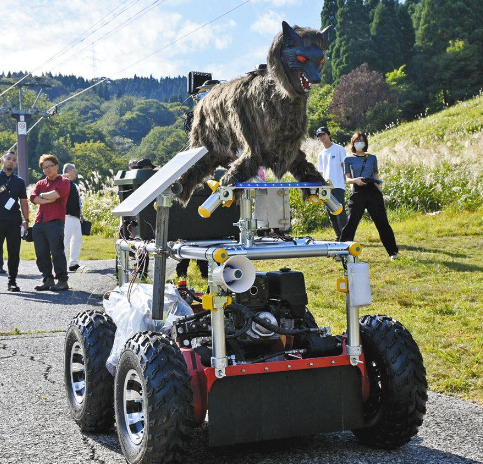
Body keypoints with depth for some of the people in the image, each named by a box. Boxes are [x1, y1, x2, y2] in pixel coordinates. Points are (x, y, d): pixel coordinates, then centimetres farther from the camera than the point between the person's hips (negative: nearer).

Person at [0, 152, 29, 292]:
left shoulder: (19, 181, 15)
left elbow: (23, 202, 15)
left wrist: (26, 220, 6)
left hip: (14, 222, 2)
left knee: (14, 252, 2)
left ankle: (12, 281, 10)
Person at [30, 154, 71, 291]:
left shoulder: (64, 182, 6)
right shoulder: (40, 183, 22)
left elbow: (55, 194, -12)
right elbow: (33, 198, 5)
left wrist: (42, 195, 3)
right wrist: (49, 200, -6)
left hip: (55, 222, -6)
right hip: (39, 222, 6)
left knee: (57, 252, -8)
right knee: (41, 253, 4)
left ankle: (62, 281, -3)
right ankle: (48, 280, 11)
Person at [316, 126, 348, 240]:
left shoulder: (339, 149, 3)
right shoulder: (321, 154, 19)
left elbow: (344, 166, -1)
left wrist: (346, 180, -10)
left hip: (338, 186, -6)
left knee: (340, 211, -14)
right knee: (331, 213, 6)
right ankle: (339, 237, 13)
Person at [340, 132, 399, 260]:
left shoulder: (372, 158, 12)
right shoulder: (348, 159, 7)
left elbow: (376, 177, 13)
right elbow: (347, 179, 3)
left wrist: (379, 191, 1)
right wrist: (355, 180, -18)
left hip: (372, 192, 1)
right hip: (357, 192, -1)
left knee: (382, 222, 1)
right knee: (351, 223, -5)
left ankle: (393, 252, 6)